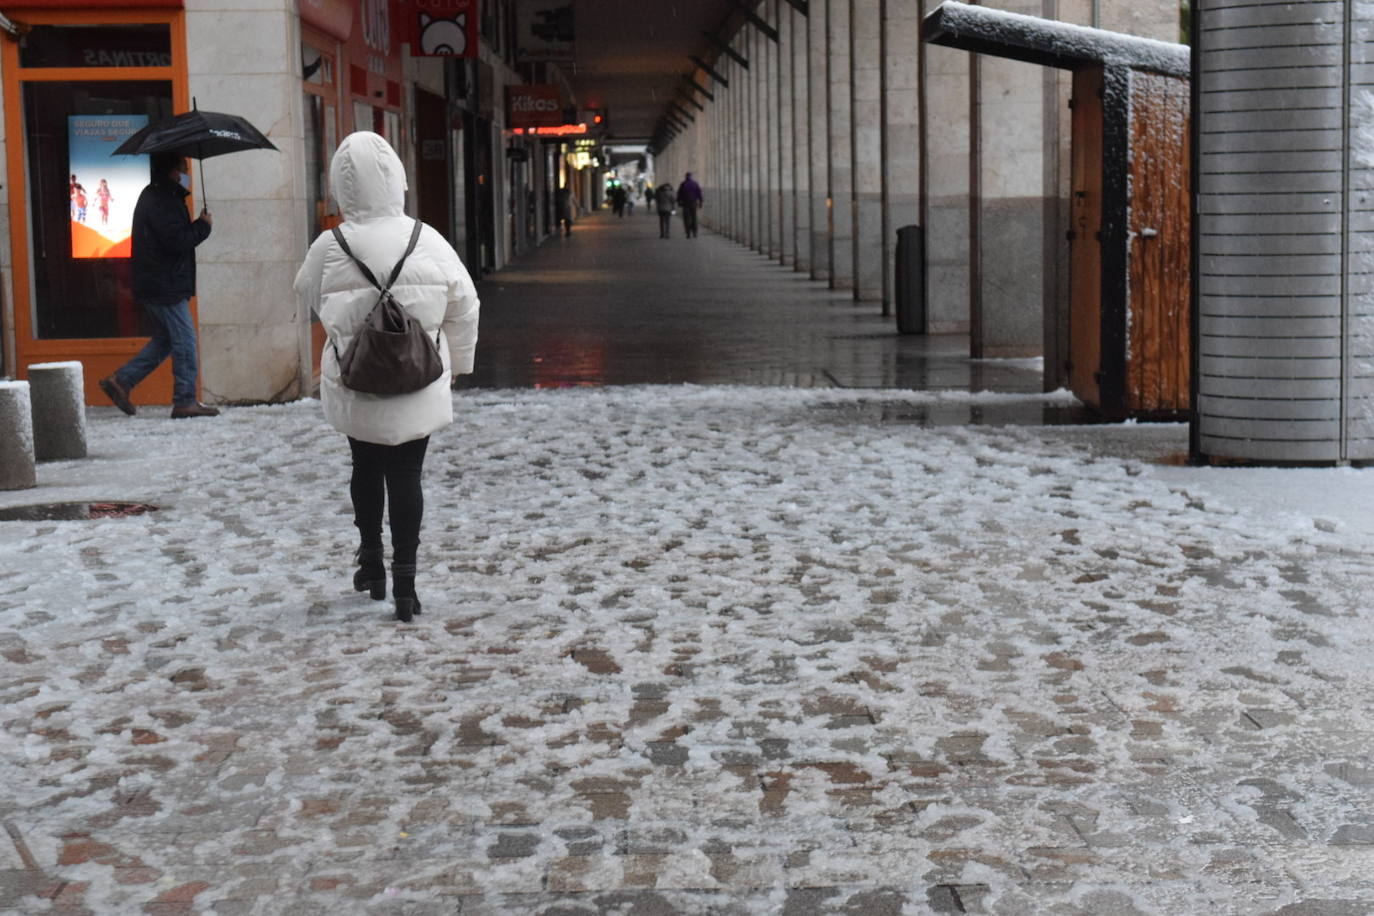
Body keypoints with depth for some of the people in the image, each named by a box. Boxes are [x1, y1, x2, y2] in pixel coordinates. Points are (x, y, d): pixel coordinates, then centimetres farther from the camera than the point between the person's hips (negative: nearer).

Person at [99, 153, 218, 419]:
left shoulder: (156, 196, 18)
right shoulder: (160, 201, -17)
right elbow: (178, 240, -24)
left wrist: (199, 226, 6)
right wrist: (203, 225, -11)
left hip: (156, 284, 11)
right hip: (165, 285, -11)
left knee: (165, 339, 17)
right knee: (184, 339, -6)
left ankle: (120, 381, 16)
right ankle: (185, 401, -3)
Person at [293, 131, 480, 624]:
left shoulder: (329, 248, -12)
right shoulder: (428, 241, -9)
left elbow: (308, 297, 6)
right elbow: (464, 307, 0)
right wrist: (456, 362, 14)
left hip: (354, 387, 0)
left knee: (365, 467, 21)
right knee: (407, 476, 6)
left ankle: (371, 559, 31)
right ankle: (404, 582, 4)